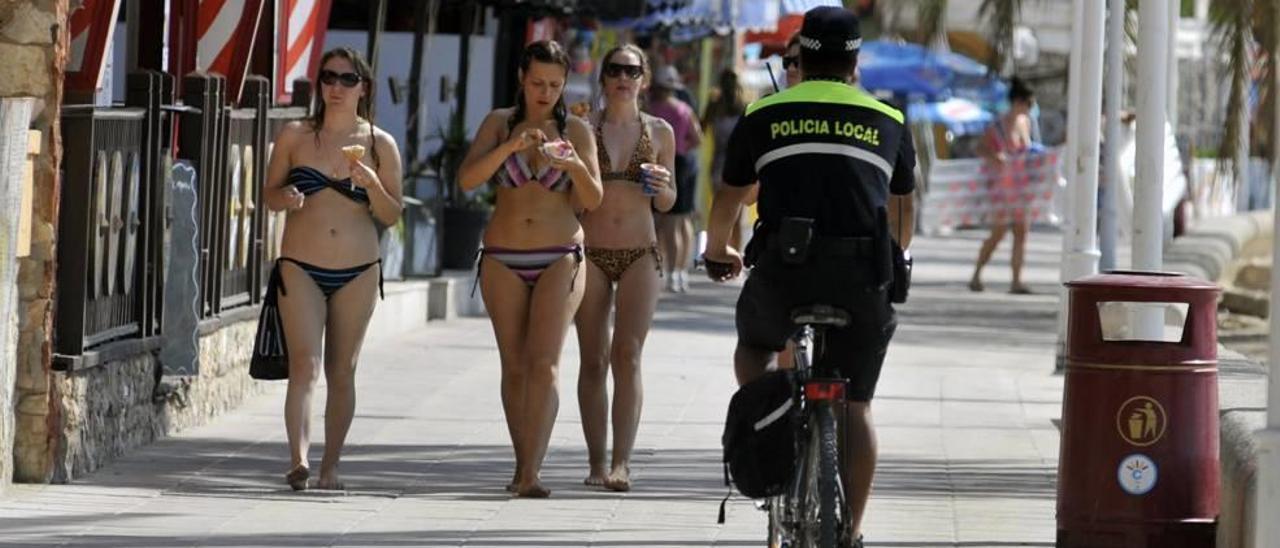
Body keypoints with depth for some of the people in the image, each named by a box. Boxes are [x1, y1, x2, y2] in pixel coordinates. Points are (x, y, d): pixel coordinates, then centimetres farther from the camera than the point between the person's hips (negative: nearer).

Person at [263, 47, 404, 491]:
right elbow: (269, 194, 11)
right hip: (301, 268, -1)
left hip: (357, 272, 1)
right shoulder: (294, 137, 4)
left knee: (342, 371, 6)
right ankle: (298, 459, -26)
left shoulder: (380, 145, 5)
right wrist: (285, 198, -12)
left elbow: (392, 216, 7)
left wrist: (372, 186, -13)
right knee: (305, 364, -15)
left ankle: (330, 466, 14)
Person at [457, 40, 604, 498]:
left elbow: (592, 200, -3)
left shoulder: (575, 130, 2)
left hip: (559, 259, -2)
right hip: (503, 261, 2)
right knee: (514, 367, 5)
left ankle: (530, 476, -22)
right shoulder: (499, 124, 3)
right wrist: (511, 146, -24)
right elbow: (467, 179, -10)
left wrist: (574, 165, -23)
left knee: (544, 363, -15)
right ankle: (523, 467, 16)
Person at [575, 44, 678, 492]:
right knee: (594, 360, 1)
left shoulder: (659, 132, 8)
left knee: (627, 355, -11)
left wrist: (662, 187, -6)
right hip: (590, 252, 0)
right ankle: (597, 462, 6)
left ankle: (621, 463, -16)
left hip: (640, 254, 0)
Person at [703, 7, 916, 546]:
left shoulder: (765, 116, 12)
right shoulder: (887, 122, 15)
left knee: (753, 341, 30)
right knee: (854, 406, 9)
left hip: (784, 265, -1)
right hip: (863, 278, 1)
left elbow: (727, 201, 22)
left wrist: (717, 252, 42)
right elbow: (902, 210, 28)